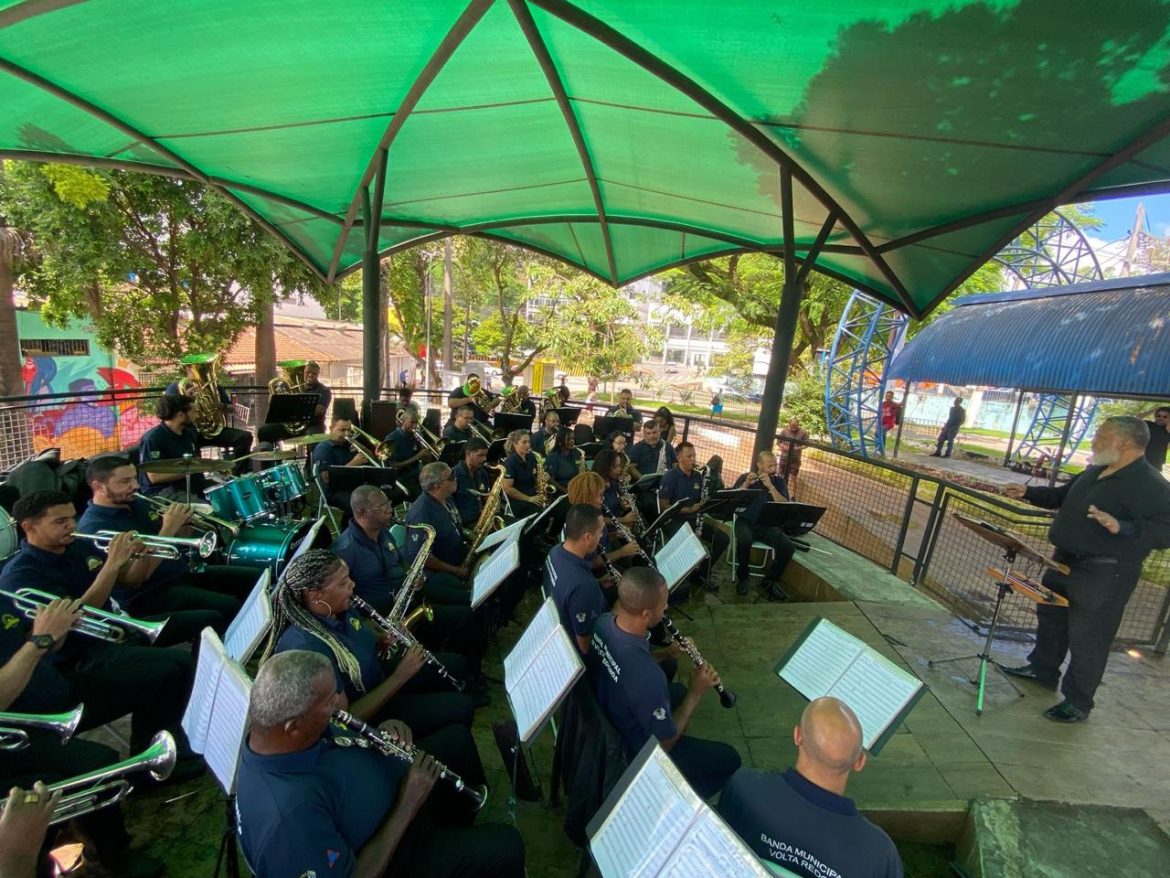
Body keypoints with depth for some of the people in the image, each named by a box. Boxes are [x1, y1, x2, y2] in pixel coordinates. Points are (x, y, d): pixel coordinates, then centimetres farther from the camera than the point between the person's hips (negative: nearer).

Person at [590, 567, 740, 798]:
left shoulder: (603, 622, -19)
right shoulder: (647, 676, -41)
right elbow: (664, 743, -23)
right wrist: (696, 693, -13)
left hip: (605, 719, 7)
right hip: (632, 751, -6)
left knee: (677, 690, 28)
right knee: (728, 759, 9)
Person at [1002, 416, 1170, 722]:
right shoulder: (1095, 471, 9)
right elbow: (1064, 495, 23)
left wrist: (1121, 528, -41)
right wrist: (1029, 493, 12)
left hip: (1104, 576, -9)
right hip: (1065, 562, 9)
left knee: (1087, 639, 1)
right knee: (1050, 617, 22)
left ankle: (1078, 703, 16)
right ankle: (1043, 669, 42)